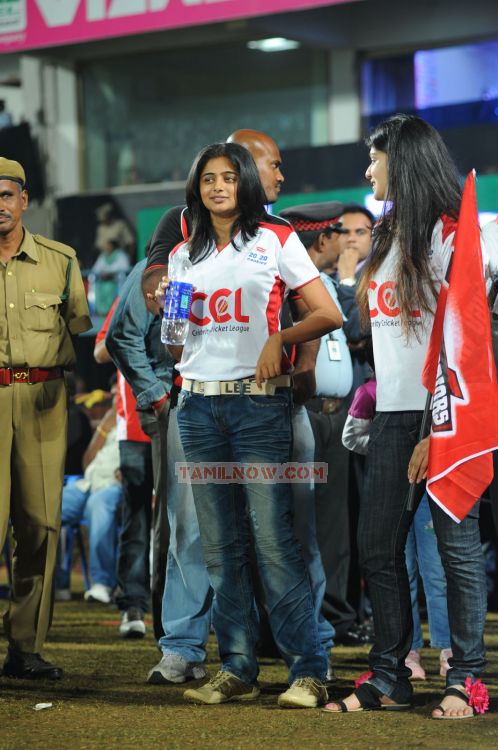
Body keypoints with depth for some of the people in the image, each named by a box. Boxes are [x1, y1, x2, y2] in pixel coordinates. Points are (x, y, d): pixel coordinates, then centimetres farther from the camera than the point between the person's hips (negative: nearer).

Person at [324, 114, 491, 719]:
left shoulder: (449, 232, -7)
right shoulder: (389, 236, 18)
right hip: (393, 412, 8)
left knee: (456, 544, -3)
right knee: (377, 548, 6)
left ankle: (465, 679, 2)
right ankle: (389, 679, 11)